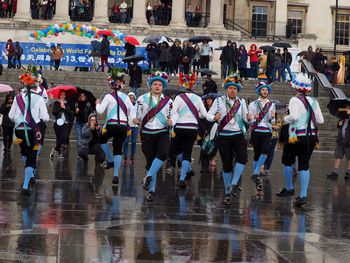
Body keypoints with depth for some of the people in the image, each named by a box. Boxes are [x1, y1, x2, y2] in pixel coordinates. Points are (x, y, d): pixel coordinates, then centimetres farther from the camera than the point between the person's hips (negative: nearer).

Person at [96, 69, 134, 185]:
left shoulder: (109, 96, -4)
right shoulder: (125, 97, 11)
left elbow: (100, 110, -6)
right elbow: (132, 111, 13)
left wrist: (98, 104, 14)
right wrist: (129, 123, 23)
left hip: (112, 125, -4)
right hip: (124, 126, 4)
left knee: (102, 139, 24)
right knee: (118, 149, 8)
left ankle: (110, 160, 12)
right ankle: (116, 175, -3)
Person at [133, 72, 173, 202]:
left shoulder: (168, 101, 7)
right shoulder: (142, 99, 4)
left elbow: (170, 118, 10)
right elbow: (138, 116, 6)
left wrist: (170, 122, -12)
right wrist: (136, 120, -16)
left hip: (162, 133, 0)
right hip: (147, 133, 0)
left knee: (163, 153, -29)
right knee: (150, 161, 1)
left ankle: (148, 177, -22)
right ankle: (151, 190, 9)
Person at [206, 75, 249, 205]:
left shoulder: (241, 102, 7)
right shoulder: (219, 101, 1)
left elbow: (246, 118, 9)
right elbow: (208, 115, 1)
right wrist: (214, 118, -22)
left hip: (238, 135, 1)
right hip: (224, 136, -1)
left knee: (243, 157, -23)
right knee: (227, 164, 0)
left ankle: (233, 184, -13)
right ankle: (227, 192, 12)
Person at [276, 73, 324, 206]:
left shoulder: (295, 100, -11)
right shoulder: (313, 101, 6)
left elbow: (294, 116, -26)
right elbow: (320, 120, 5)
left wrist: (286, 118, -6)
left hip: (297, 136, -5)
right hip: (312, 137, 5)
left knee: (287, 161, 17)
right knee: (304, 165, 7)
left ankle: (289, 188, 26)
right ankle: (303, 195, -1)